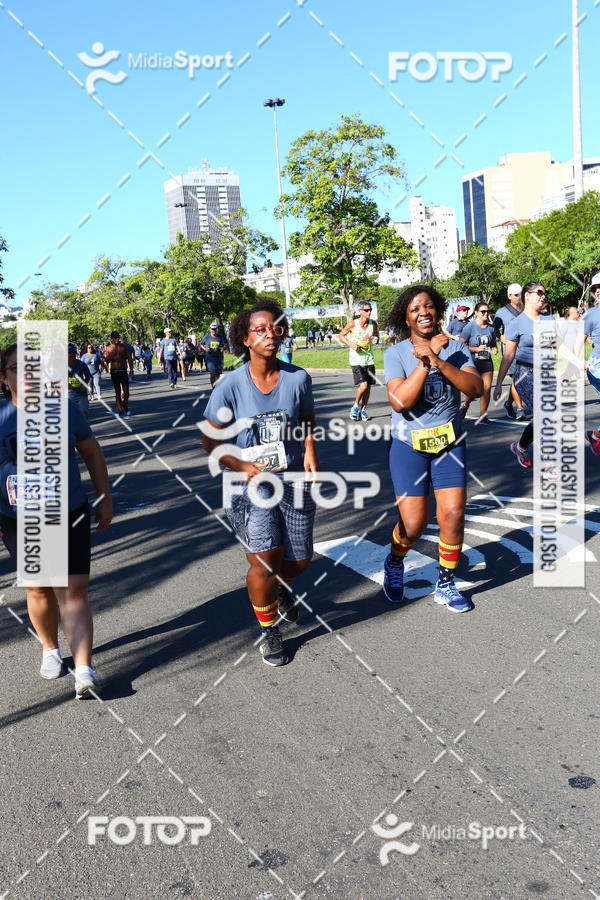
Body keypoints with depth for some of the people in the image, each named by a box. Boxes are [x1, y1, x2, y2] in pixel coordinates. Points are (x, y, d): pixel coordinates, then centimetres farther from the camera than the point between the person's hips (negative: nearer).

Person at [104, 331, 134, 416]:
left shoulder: (124, 347, 4)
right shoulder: (109, 348, 2)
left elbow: (129, 359, 6)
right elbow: (107, 361, 2)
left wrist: (131, 370, 0)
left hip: (123, 371, 0)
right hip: (114, 371, 0)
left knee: (126, 390, -7)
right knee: (117, 391, 3)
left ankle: (125, 406, 19)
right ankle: (120, 411, 8)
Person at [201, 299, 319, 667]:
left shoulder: (298, 378, -7)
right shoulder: (231, 384, -12)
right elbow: (210, 438, -5)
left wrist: (310, 450, -7)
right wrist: (243, 467, -18)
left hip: (293, 480, 3)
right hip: (252, 484, -3)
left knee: (299, 560, 13)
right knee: (264, 563, -11)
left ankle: (281, 586, 53)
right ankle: (269, 631, 17)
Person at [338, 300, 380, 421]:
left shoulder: (373, 324, 0)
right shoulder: (353, 324, -9)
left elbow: (377, 336, 16)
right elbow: (341, 335, 4)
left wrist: (376, 340, -8)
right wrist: (350, 344, -11)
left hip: (369, 359, 4)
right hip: (356, 359, -4)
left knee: (368, 386, 7)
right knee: (363, 385, -16)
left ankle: (363, 410, 24)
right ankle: (356, 406, 9)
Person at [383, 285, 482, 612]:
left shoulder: (455, 347, 0)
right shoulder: (395, 353, -7)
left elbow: (476, 389, -16)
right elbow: (399, 402, -21)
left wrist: (438, 361, -26)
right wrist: (426, 360, -23)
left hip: (450, 441, 2)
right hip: (409, 445, -2)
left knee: (453, 515, -3)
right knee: (413, 524, -3)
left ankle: (445, 585, 19)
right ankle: (394, 564, 31)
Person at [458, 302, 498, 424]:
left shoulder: (490, 327, 8)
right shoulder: (470, 326, -7)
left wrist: (494, 349, 1)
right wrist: (476, 349, -17)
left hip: (486, 361, 4)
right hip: (472, 362, -4)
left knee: (487, 387, -7)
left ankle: (482, 415, 0)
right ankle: (465, 405, 29)